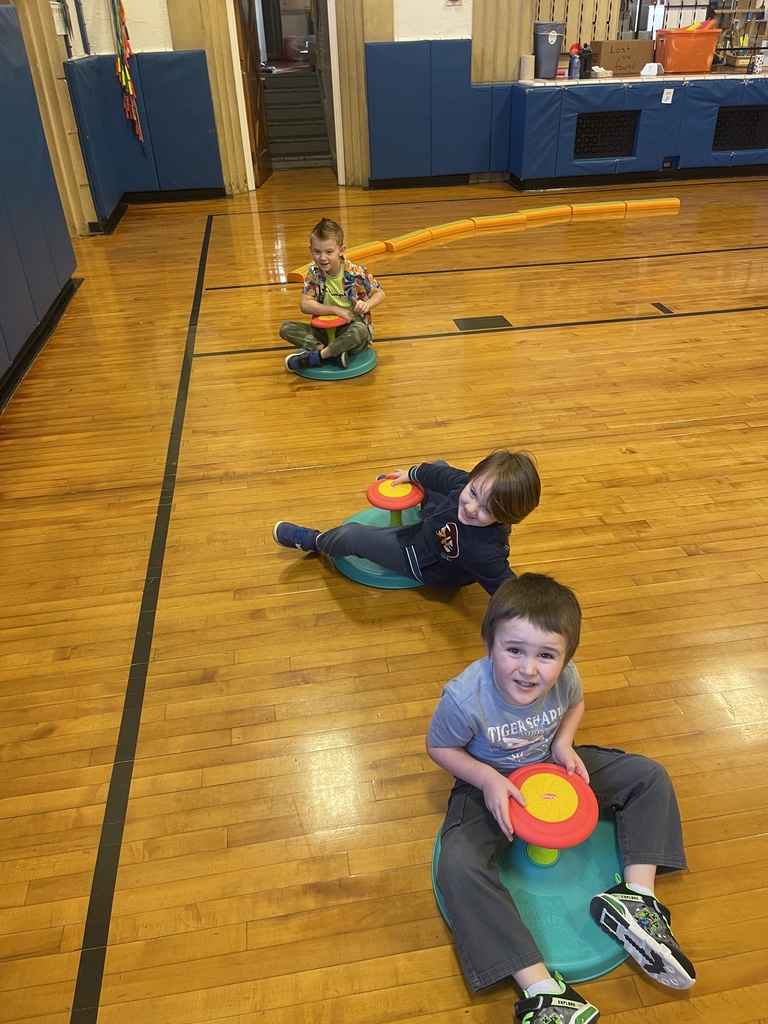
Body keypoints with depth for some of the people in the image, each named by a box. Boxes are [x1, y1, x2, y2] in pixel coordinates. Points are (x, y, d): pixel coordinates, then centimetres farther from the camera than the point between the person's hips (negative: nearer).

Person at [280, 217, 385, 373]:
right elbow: (305, 305, -10)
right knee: (286, 327, -16)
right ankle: (333, 353, -28)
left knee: (360, 330, -39)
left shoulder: (357, 273, -13)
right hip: (324, 330, 3)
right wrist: (336, 310, -20)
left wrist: (367, 305, -24)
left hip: (351, 328, -3)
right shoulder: (314, 272, -5)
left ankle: (315, 356, -24)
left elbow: (380, 293, -1)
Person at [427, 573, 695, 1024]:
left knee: (649, 776, -4)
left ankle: (638, 897, -6)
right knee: (457, 866, -30)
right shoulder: (465, 698, -33)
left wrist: (564, 742, -15)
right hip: (491, 784, -4)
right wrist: (488, 780, -27)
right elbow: (439, 746, -14)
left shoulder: (565, 677, -22)